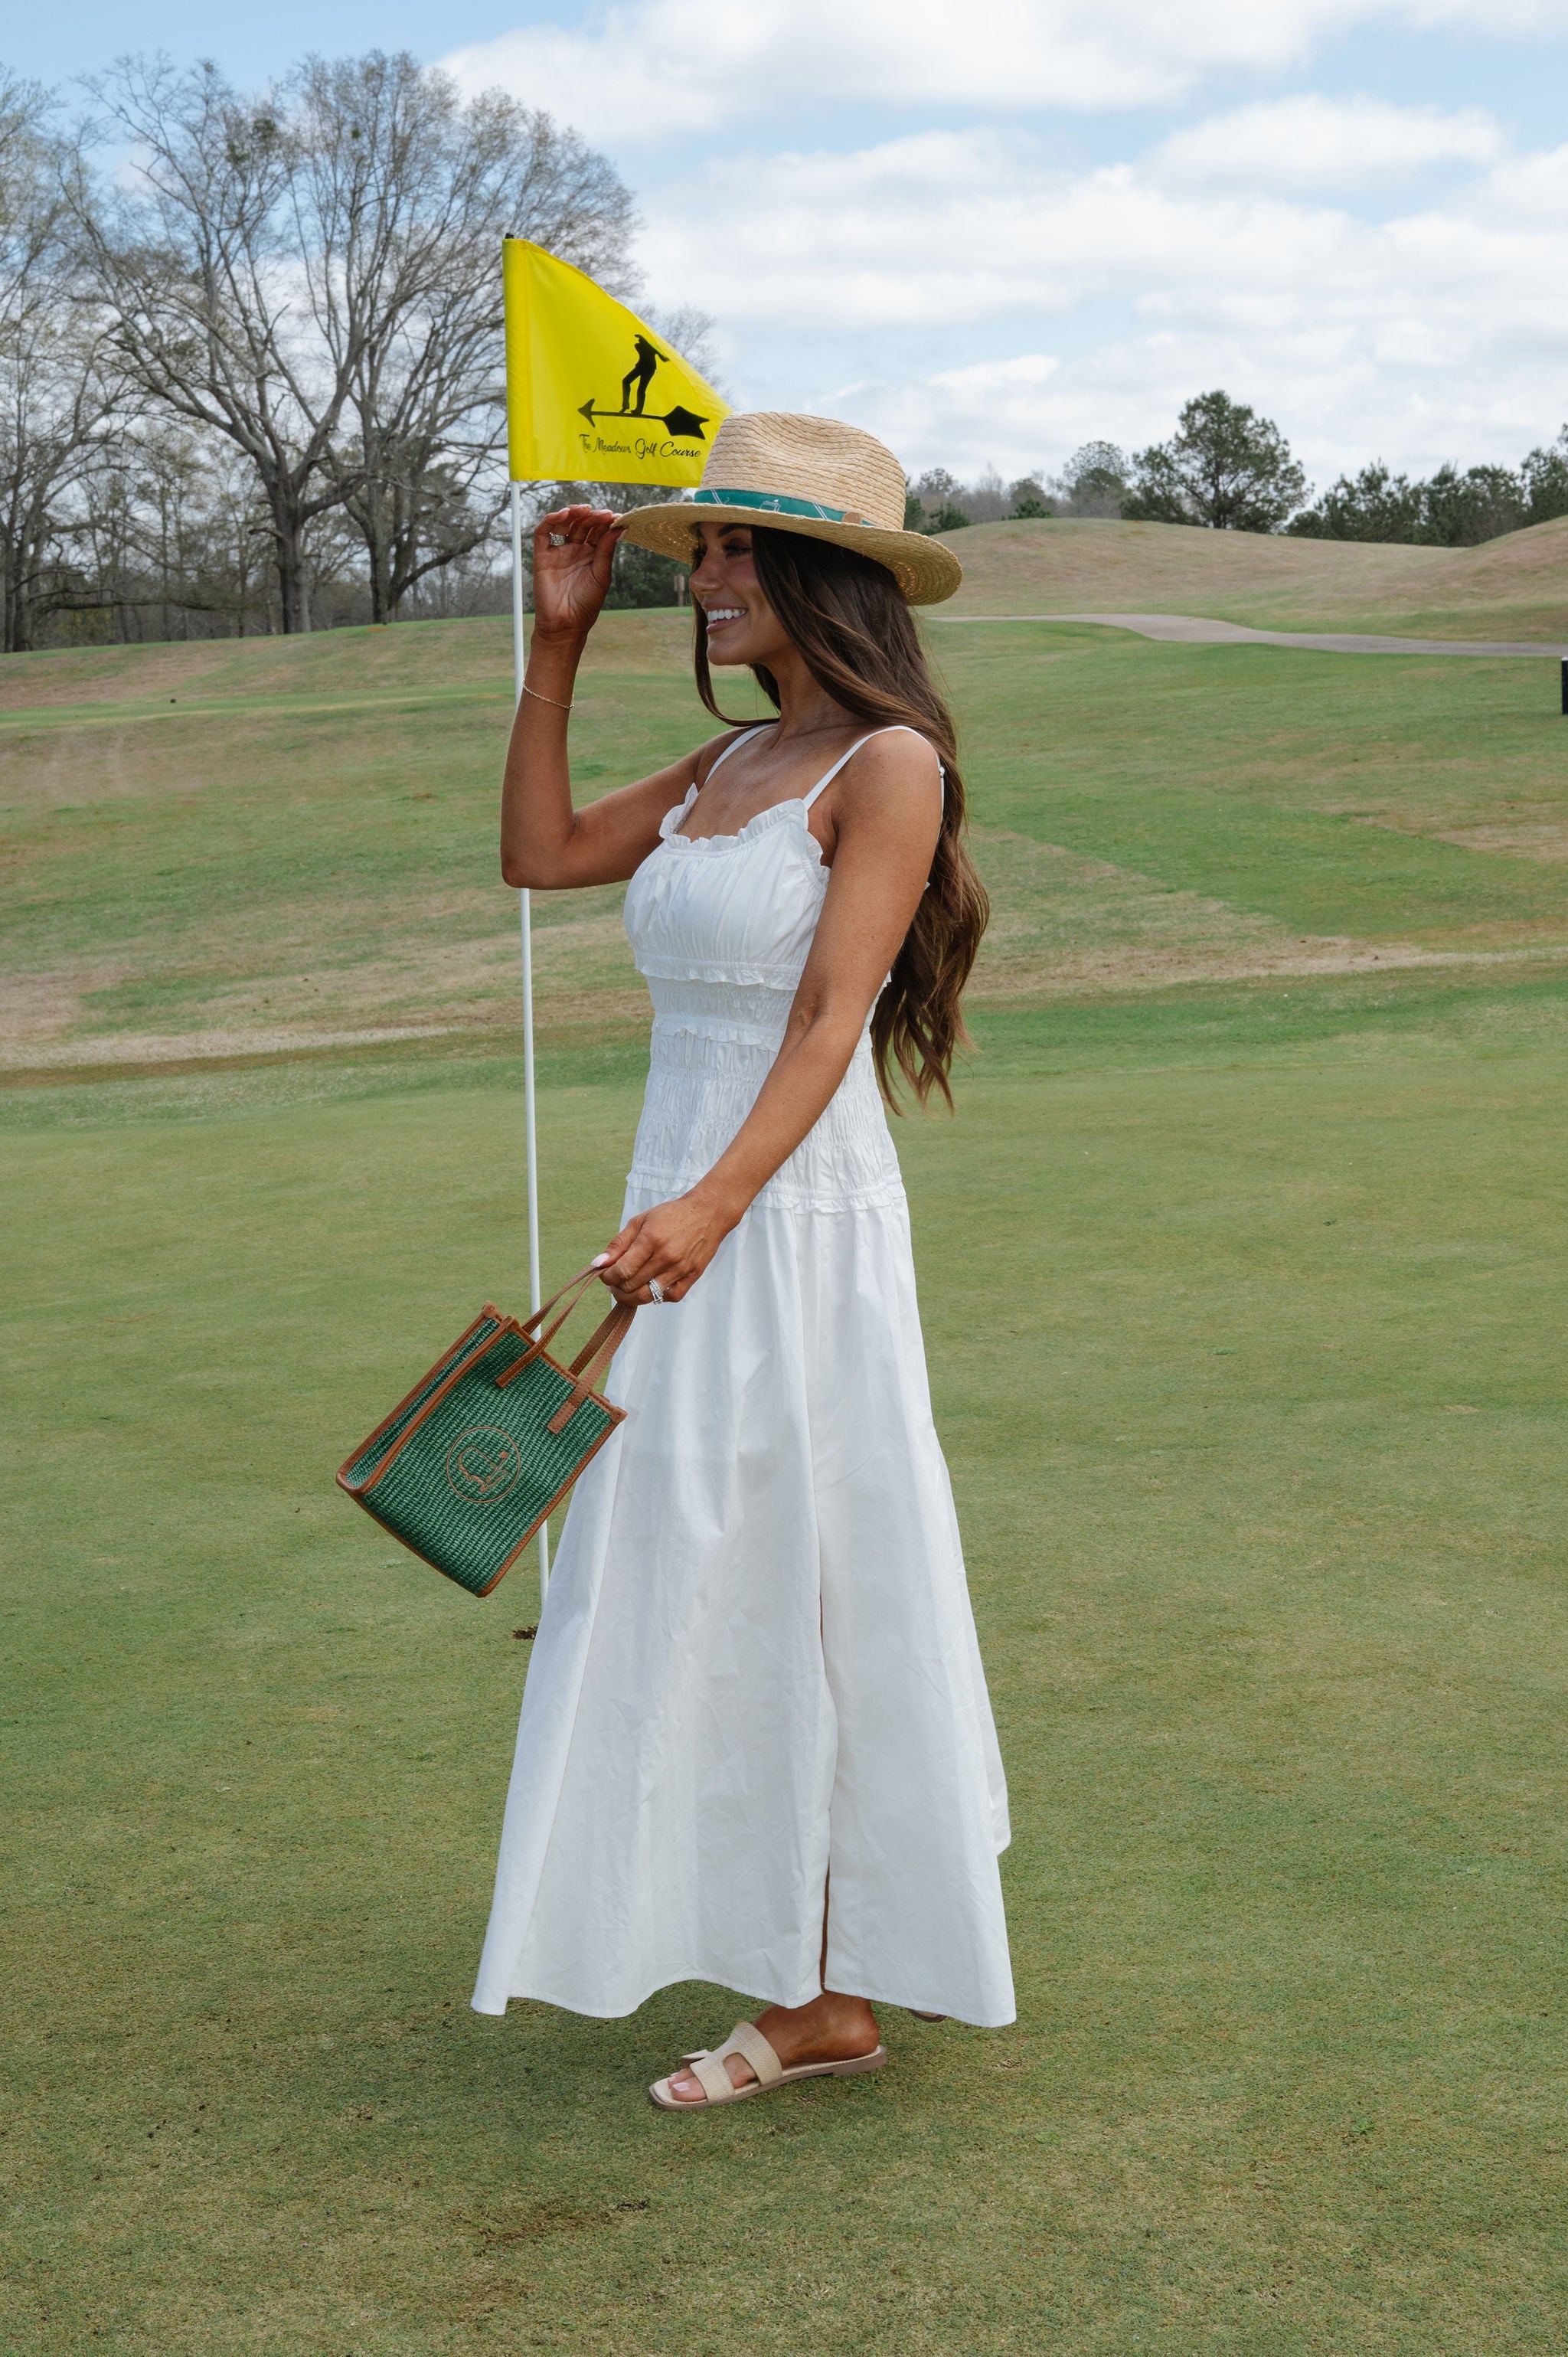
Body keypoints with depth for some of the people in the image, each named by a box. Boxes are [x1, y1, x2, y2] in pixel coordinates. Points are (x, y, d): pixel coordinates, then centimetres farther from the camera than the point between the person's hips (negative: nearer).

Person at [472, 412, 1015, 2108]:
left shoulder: (888, 764, -11)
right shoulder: (729, 766, 13)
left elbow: (831, 1019, -20)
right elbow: (538, 852, 18)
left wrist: (712, 1205, -33)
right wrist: (558, 642, 13)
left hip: (794, 1220, -8)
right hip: (689, 1212, 8)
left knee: (799, 1586, 0)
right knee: (716, 1588, 13)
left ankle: (829, 1992, 13)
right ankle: (807, 1981, 26)